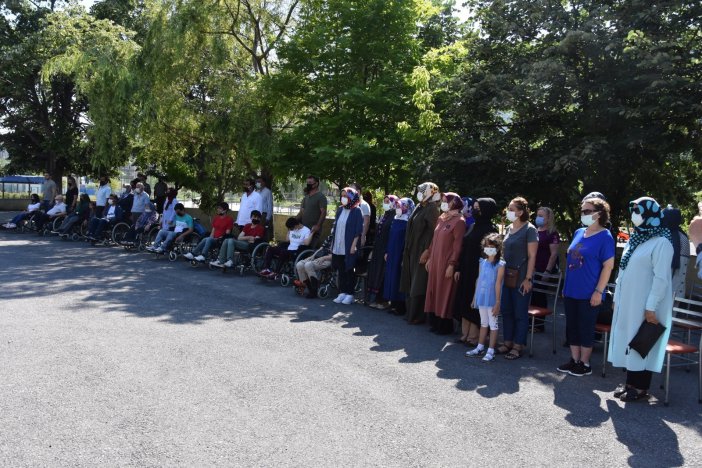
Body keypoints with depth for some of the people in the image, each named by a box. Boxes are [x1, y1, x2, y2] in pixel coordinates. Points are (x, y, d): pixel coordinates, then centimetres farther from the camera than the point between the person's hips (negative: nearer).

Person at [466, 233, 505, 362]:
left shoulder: (500, 265, -10)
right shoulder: (483, 262, 7)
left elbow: (498, 284, -14)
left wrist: (497, 302, -15)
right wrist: (474, 298, 14)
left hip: (492, 300, -6)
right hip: (481, 298, 6)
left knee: (493, 324, 2)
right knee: (483, 323, 17)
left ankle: (491, 351, 7)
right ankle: (480, 348, 25)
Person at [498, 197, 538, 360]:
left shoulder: (529, 230, -9)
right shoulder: (509, 228, 11)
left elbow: (532, 256, -12)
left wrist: (528, 279, -16)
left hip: (521, 278, -7)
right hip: (507, 276, 7)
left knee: (520, 313, 2)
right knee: (506, 310, 11)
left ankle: (518, 346, 11)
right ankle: (508, 342, 22)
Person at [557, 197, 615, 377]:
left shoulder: (605, 236, -10)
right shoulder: (578, 233, 10)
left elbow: (608, 265, -13)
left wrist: (598, 291, -16)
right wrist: (566, 286, 16)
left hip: (588, 294, -7)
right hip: (571, 292, 7)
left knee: (586, 328, 4)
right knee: (572, 327, 13)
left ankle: (584, 364, 17)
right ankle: (574, 360, 25)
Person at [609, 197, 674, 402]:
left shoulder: (661, 242, -14)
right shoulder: (636, 238, 11)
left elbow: (661, 277, -18)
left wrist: (651, 307, -20)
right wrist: (617, 298, 15)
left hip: (644, 305, -8)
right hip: (628, 301, 8)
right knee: (628, 340, 12)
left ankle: (641, 387, 12)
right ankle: (631, 382, 23)